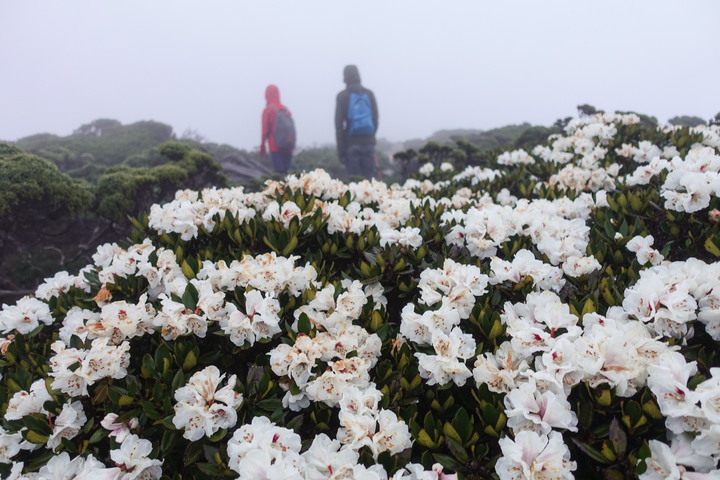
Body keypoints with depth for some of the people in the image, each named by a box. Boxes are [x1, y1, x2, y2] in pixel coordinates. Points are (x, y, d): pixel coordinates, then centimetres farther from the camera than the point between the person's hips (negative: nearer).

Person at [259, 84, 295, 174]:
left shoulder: (268, 110, -5)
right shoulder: (286, 109, 10)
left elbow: (265, 130, -6)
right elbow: (292, 129, 11)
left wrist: (262, 146, 3)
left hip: (275, 147, -5)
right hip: (288, 147, 5)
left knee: (279, 172, -5)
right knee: (285, 172, 10)